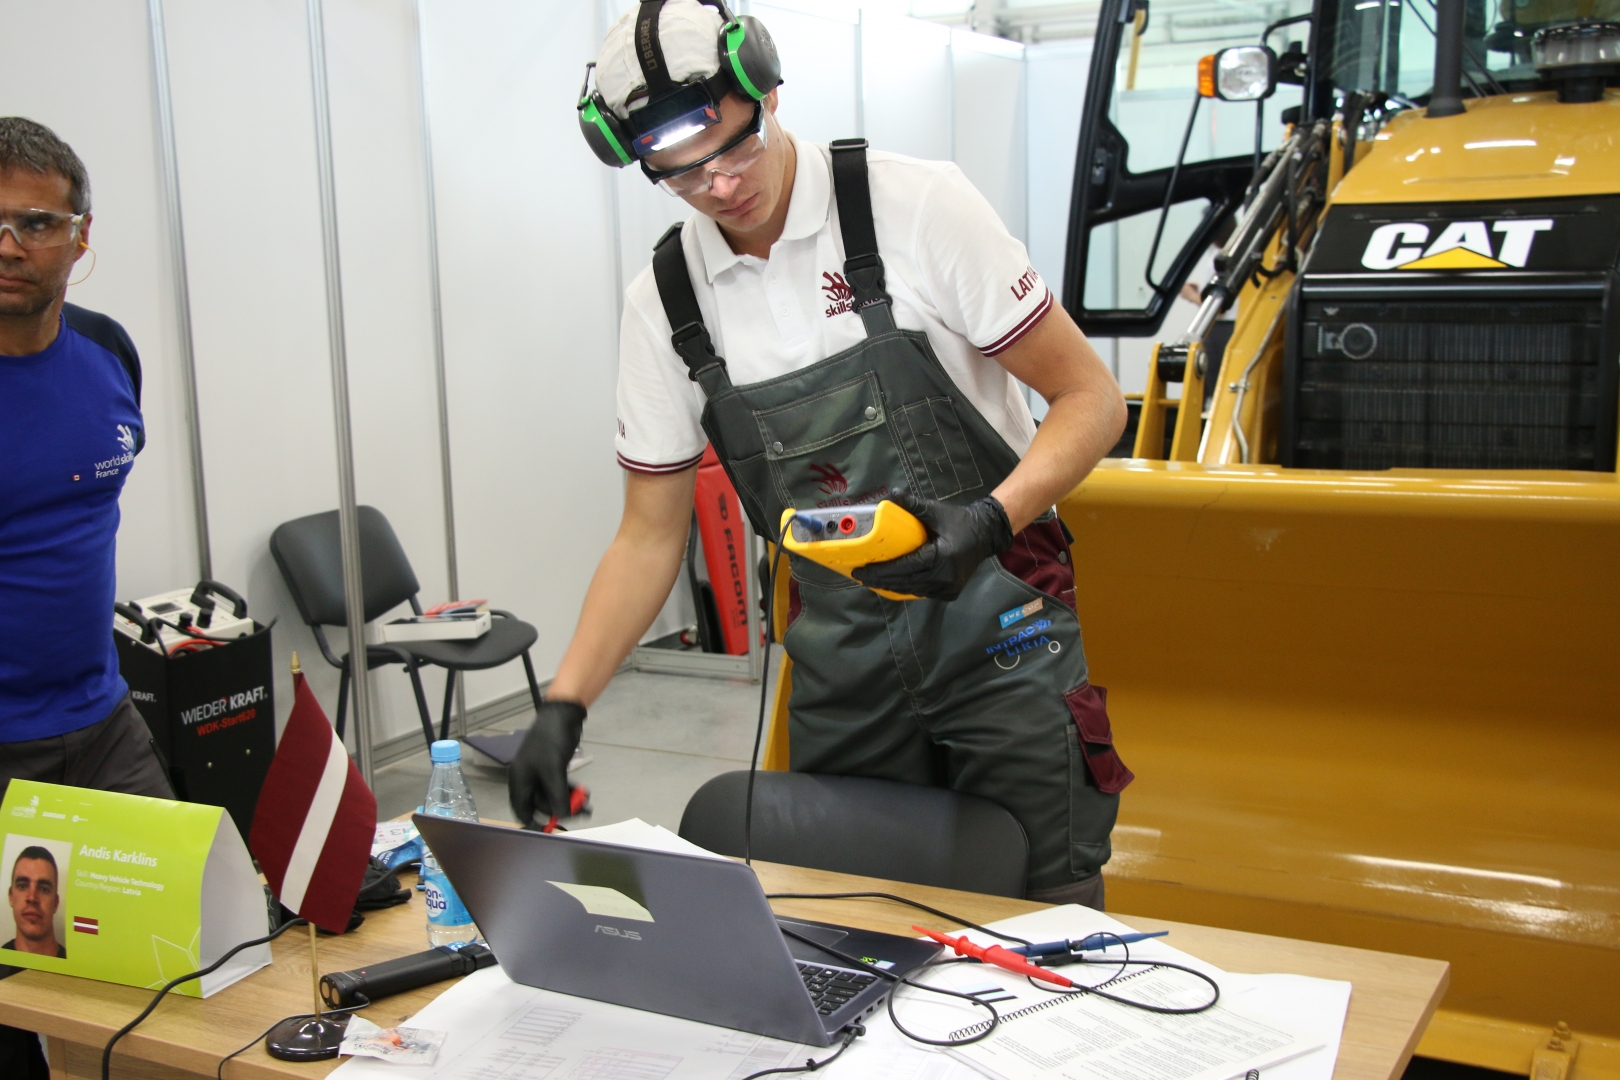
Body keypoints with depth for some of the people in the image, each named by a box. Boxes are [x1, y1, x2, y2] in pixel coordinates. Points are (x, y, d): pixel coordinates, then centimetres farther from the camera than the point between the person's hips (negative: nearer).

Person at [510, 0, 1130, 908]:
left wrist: (990, 520, -25)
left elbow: (1090, 399, -8)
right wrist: (565, 706, -5)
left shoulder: (918, 205, -11)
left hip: (994, 620, -3)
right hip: (839, 650, 3)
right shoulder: (663, 301, 0)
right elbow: (651, 535, 5)